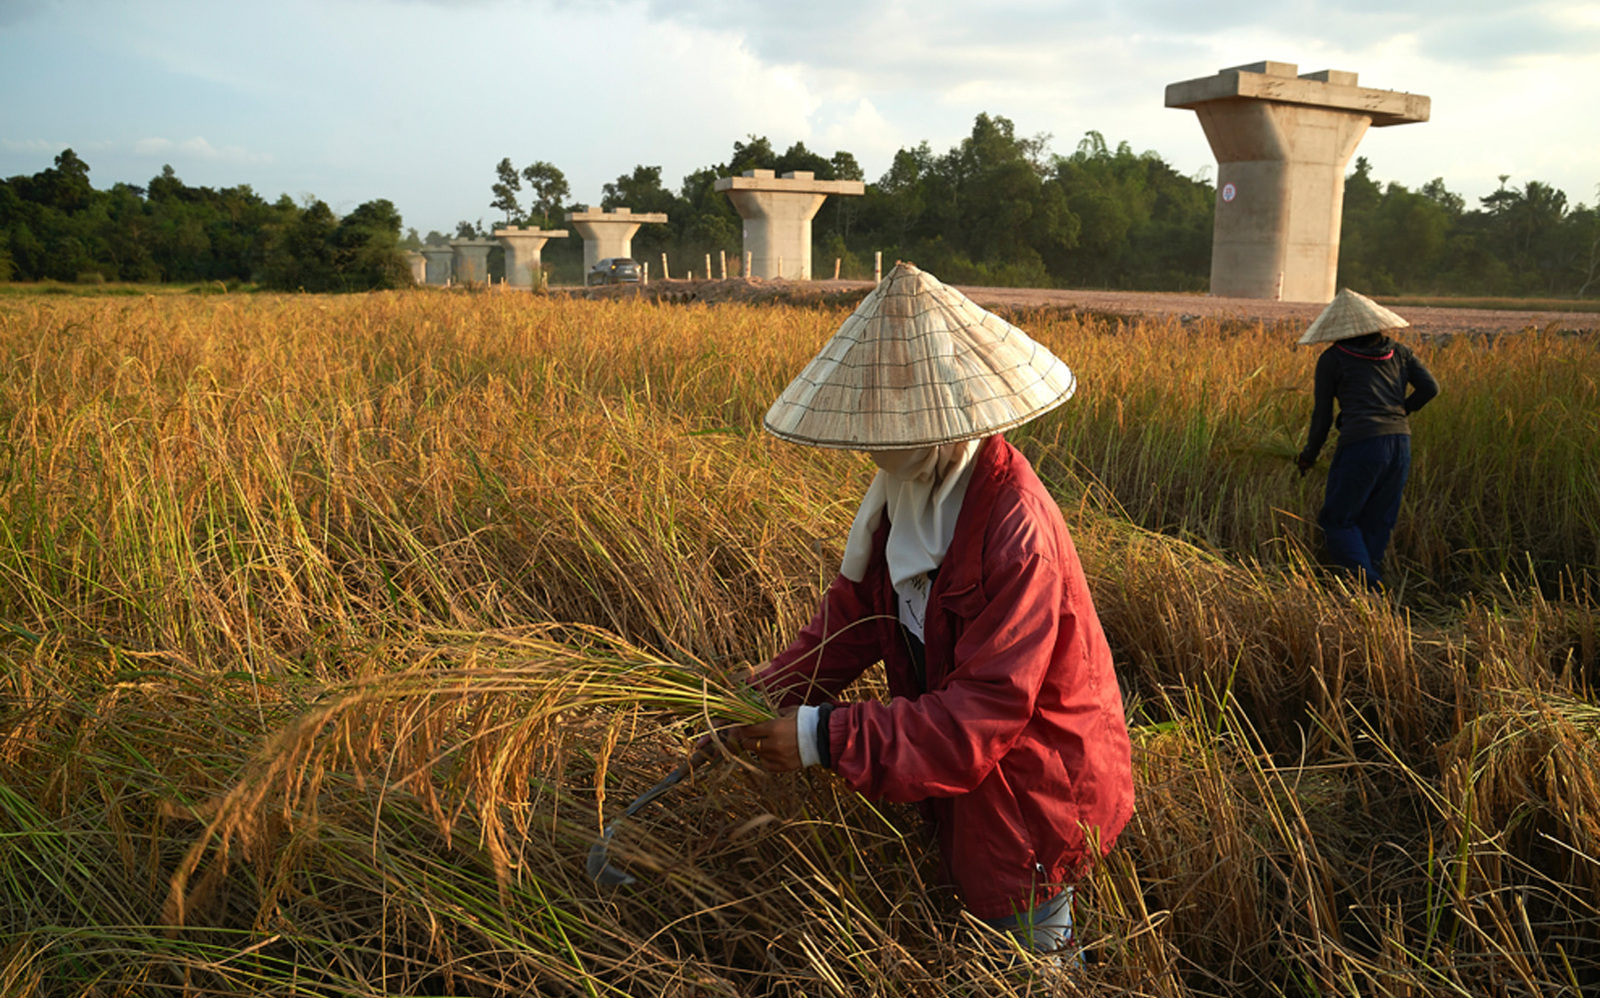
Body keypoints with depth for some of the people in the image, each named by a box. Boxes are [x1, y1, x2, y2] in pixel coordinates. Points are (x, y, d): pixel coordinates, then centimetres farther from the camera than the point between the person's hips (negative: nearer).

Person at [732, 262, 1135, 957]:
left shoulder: (1016, 532, -33)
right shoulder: (910, 495, -7)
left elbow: (986, 711, -33)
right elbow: (853, 615, 1)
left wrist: (825, 739, -33)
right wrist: (762, 708, -10)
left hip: (1033, 792, -8)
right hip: (963, 780, 8)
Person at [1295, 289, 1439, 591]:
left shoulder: (1332, 359, 3)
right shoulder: (1398, 352, 15)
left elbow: (1323, 416, 4)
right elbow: (1430, 387, 6)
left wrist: (1308, 456, 16)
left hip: (1360, 444, -5)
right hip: (1400, 444, 5)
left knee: (1338, 520, 5)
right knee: (1377, 523, 16)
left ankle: (1369, 588, -12)